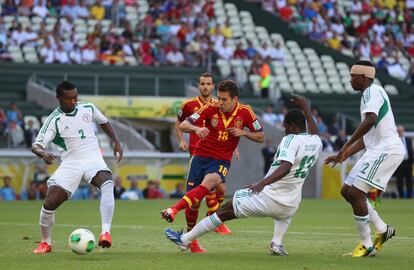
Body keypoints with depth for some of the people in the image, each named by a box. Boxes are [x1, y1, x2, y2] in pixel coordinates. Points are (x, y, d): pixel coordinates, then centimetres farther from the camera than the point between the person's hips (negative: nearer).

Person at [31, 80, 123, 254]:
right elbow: (36, 145, -15)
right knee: (49, 203, -11)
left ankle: (106, 233, -39)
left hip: (93, 159, 1)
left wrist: (116, 142, 14)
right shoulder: (54, 120, -7)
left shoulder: (88, 108, 3)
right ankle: (46, 243, 16)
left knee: (107, 184, -33)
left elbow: (104, 122, 24)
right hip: (70, 163, -1)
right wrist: (43, 153, -38)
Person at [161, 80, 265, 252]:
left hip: (222, 160, -1)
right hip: (201, 156, 1)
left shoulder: (245, 112, -4)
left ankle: (174, 210, -47)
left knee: (208, 183, -34)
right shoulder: (211, 109, -7)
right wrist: (196, 128, -31)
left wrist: (243, 133, -13)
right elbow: (183, 125, -9)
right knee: (193, 202, -4)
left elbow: (261, 137, 5)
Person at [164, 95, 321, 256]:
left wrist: (263, 182, -42)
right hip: (290, 207, 6)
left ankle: (185, 239, 16)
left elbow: (285, 167, -31)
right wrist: (305, 108, 42)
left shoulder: (291, 140, -14)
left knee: (224, 211, 11)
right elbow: (313, 133, 33)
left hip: (267, 198, -6)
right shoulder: (316, 143, 7)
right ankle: (277, 243, 19)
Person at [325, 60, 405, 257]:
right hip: (377, 150, 10)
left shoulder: (372, 91, -10)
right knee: (347, 191, 12)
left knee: (355, 193, -12)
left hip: (386, 151, -10)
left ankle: (367, 246, -4)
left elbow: (370, 120, -29)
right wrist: (344, 156, 23)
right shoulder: (370, 94, 22)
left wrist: (346, 146, -27)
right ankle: (383, 230, 15)